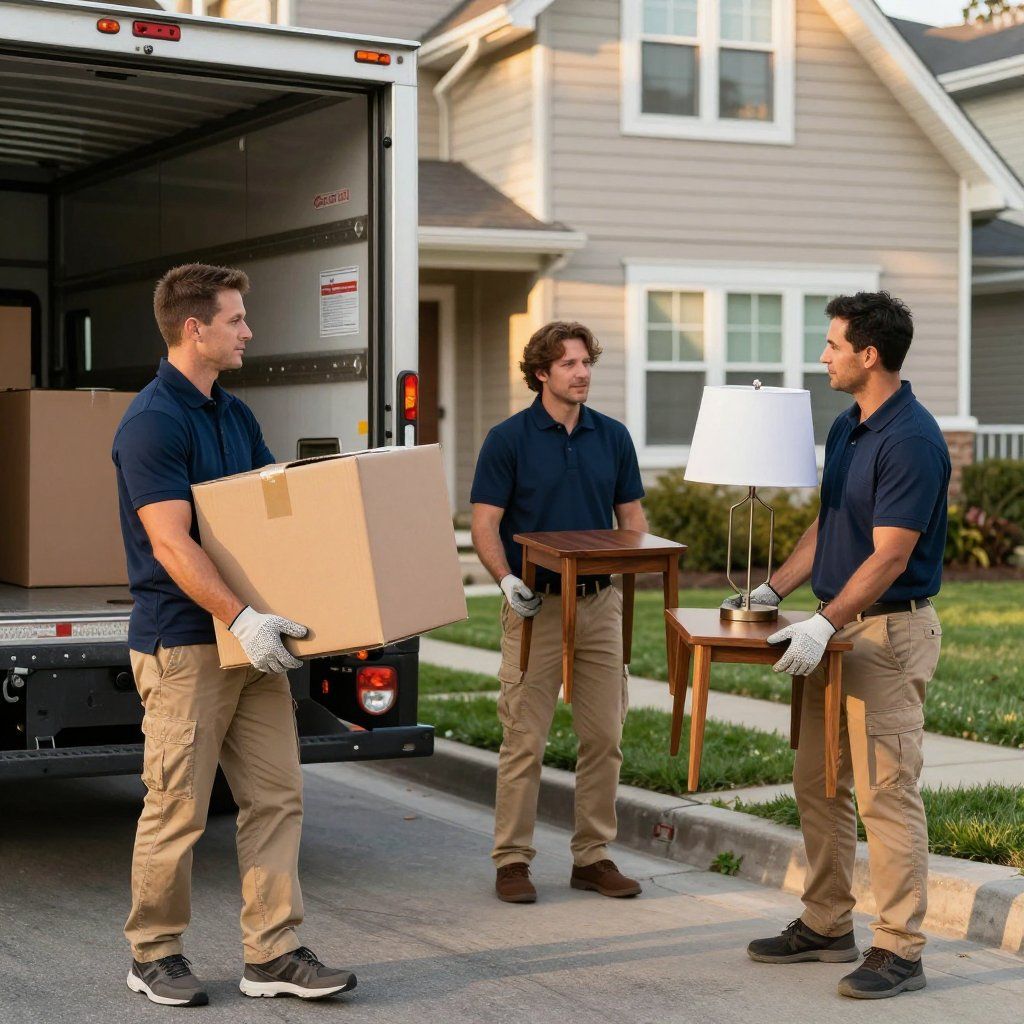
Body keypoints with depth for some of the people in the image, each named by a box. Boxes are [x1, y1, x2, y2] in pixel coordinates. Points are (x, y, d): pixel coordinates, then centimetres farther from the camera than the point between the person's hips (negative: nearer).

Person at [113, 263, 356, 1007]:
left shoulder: (235, 415, 13)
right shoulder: (152, 423, -15)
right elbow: (171, 542, -22)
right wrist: (239, 617, -28)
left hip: (251, 636, 8)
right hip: (184, 642, -8)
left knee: (277, 796, 5)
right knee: (178, 806, 1)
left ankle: (273, 955, 10)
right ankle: (154, 953, 17)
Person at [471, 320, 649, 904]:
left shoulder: (612, 436, 8)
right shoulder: (509, 438, -3)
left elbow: (632, 515, 12)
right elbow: (485, 525, -5)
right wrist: (507, 580, -21)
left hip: (601, 602, 4)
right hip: (536, 605, -4)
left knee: (605, 736, 6)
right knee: (525, 740, -2)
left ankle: (594, 856, 16)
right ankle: (513, 860, 7)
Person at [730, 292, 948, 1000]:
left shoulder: (912, 439, -19)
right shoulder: (847, 427, 11)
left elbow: (889, 556, -23)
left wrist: (825, 625, -26)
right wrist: (773, 589, 11)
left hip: (890, 630, -10)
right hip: (838, 627, 10)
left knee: (886, 792, -6)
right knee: (818, 782, 14)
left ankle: (900, 950, 0)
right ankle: (827, 926, 24)